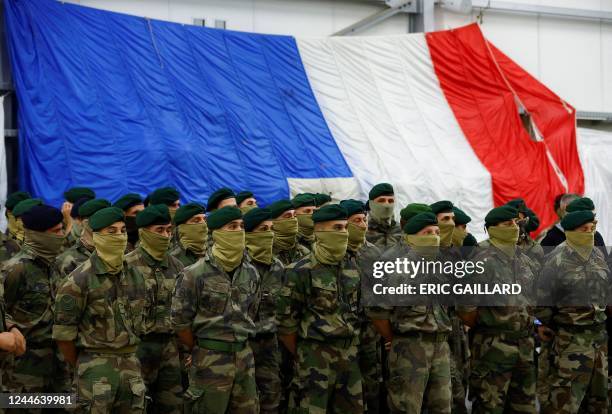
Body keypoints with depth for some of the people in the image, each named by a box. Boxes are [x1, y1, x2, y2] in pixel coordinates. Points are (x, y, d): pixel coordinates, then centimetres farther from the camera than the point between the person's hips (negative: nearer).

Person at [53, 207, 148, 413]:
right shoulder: (80, 280, -10)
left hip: (131, 364, 5)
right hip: (96, 366, -5)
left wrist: (129, 356, 15)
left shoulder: (134, 276, 8)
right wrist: (80, 367, 1)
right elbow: (63, 331, -8)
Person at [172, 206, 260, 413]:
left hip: (245, 356, 6)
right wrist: (201, 351, 2)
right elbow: (180, 321, -8)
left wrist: (239, 347, 13)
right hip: (211, 359, -5)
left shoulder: (250, 273, 6)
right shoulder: (195, 275, -13)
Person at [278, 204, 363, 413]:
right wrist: (301, 357, 0)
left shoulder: (352, 270, 8)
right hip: (315, 356, -6)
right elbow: (287, 322, -8)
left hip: (350, 355, 6)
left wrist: (351, 347, 15)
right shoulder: (301, 271, -11)